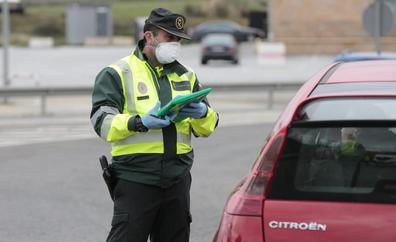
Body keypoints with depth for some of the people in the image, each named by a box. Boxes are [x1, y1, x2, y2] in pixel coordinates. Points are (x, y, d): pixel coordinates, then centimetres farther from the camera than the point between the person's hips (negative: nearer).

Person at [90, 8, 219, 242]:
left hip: (178, 179, 5)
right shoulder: (118, 74, 0)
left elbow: (208, 127, 14)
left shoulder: (186, 75, 16)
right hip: (135, 180, -5)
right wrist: (139, 122, -27)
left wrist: (202, 113, -10)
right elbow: (103, 123, -11)